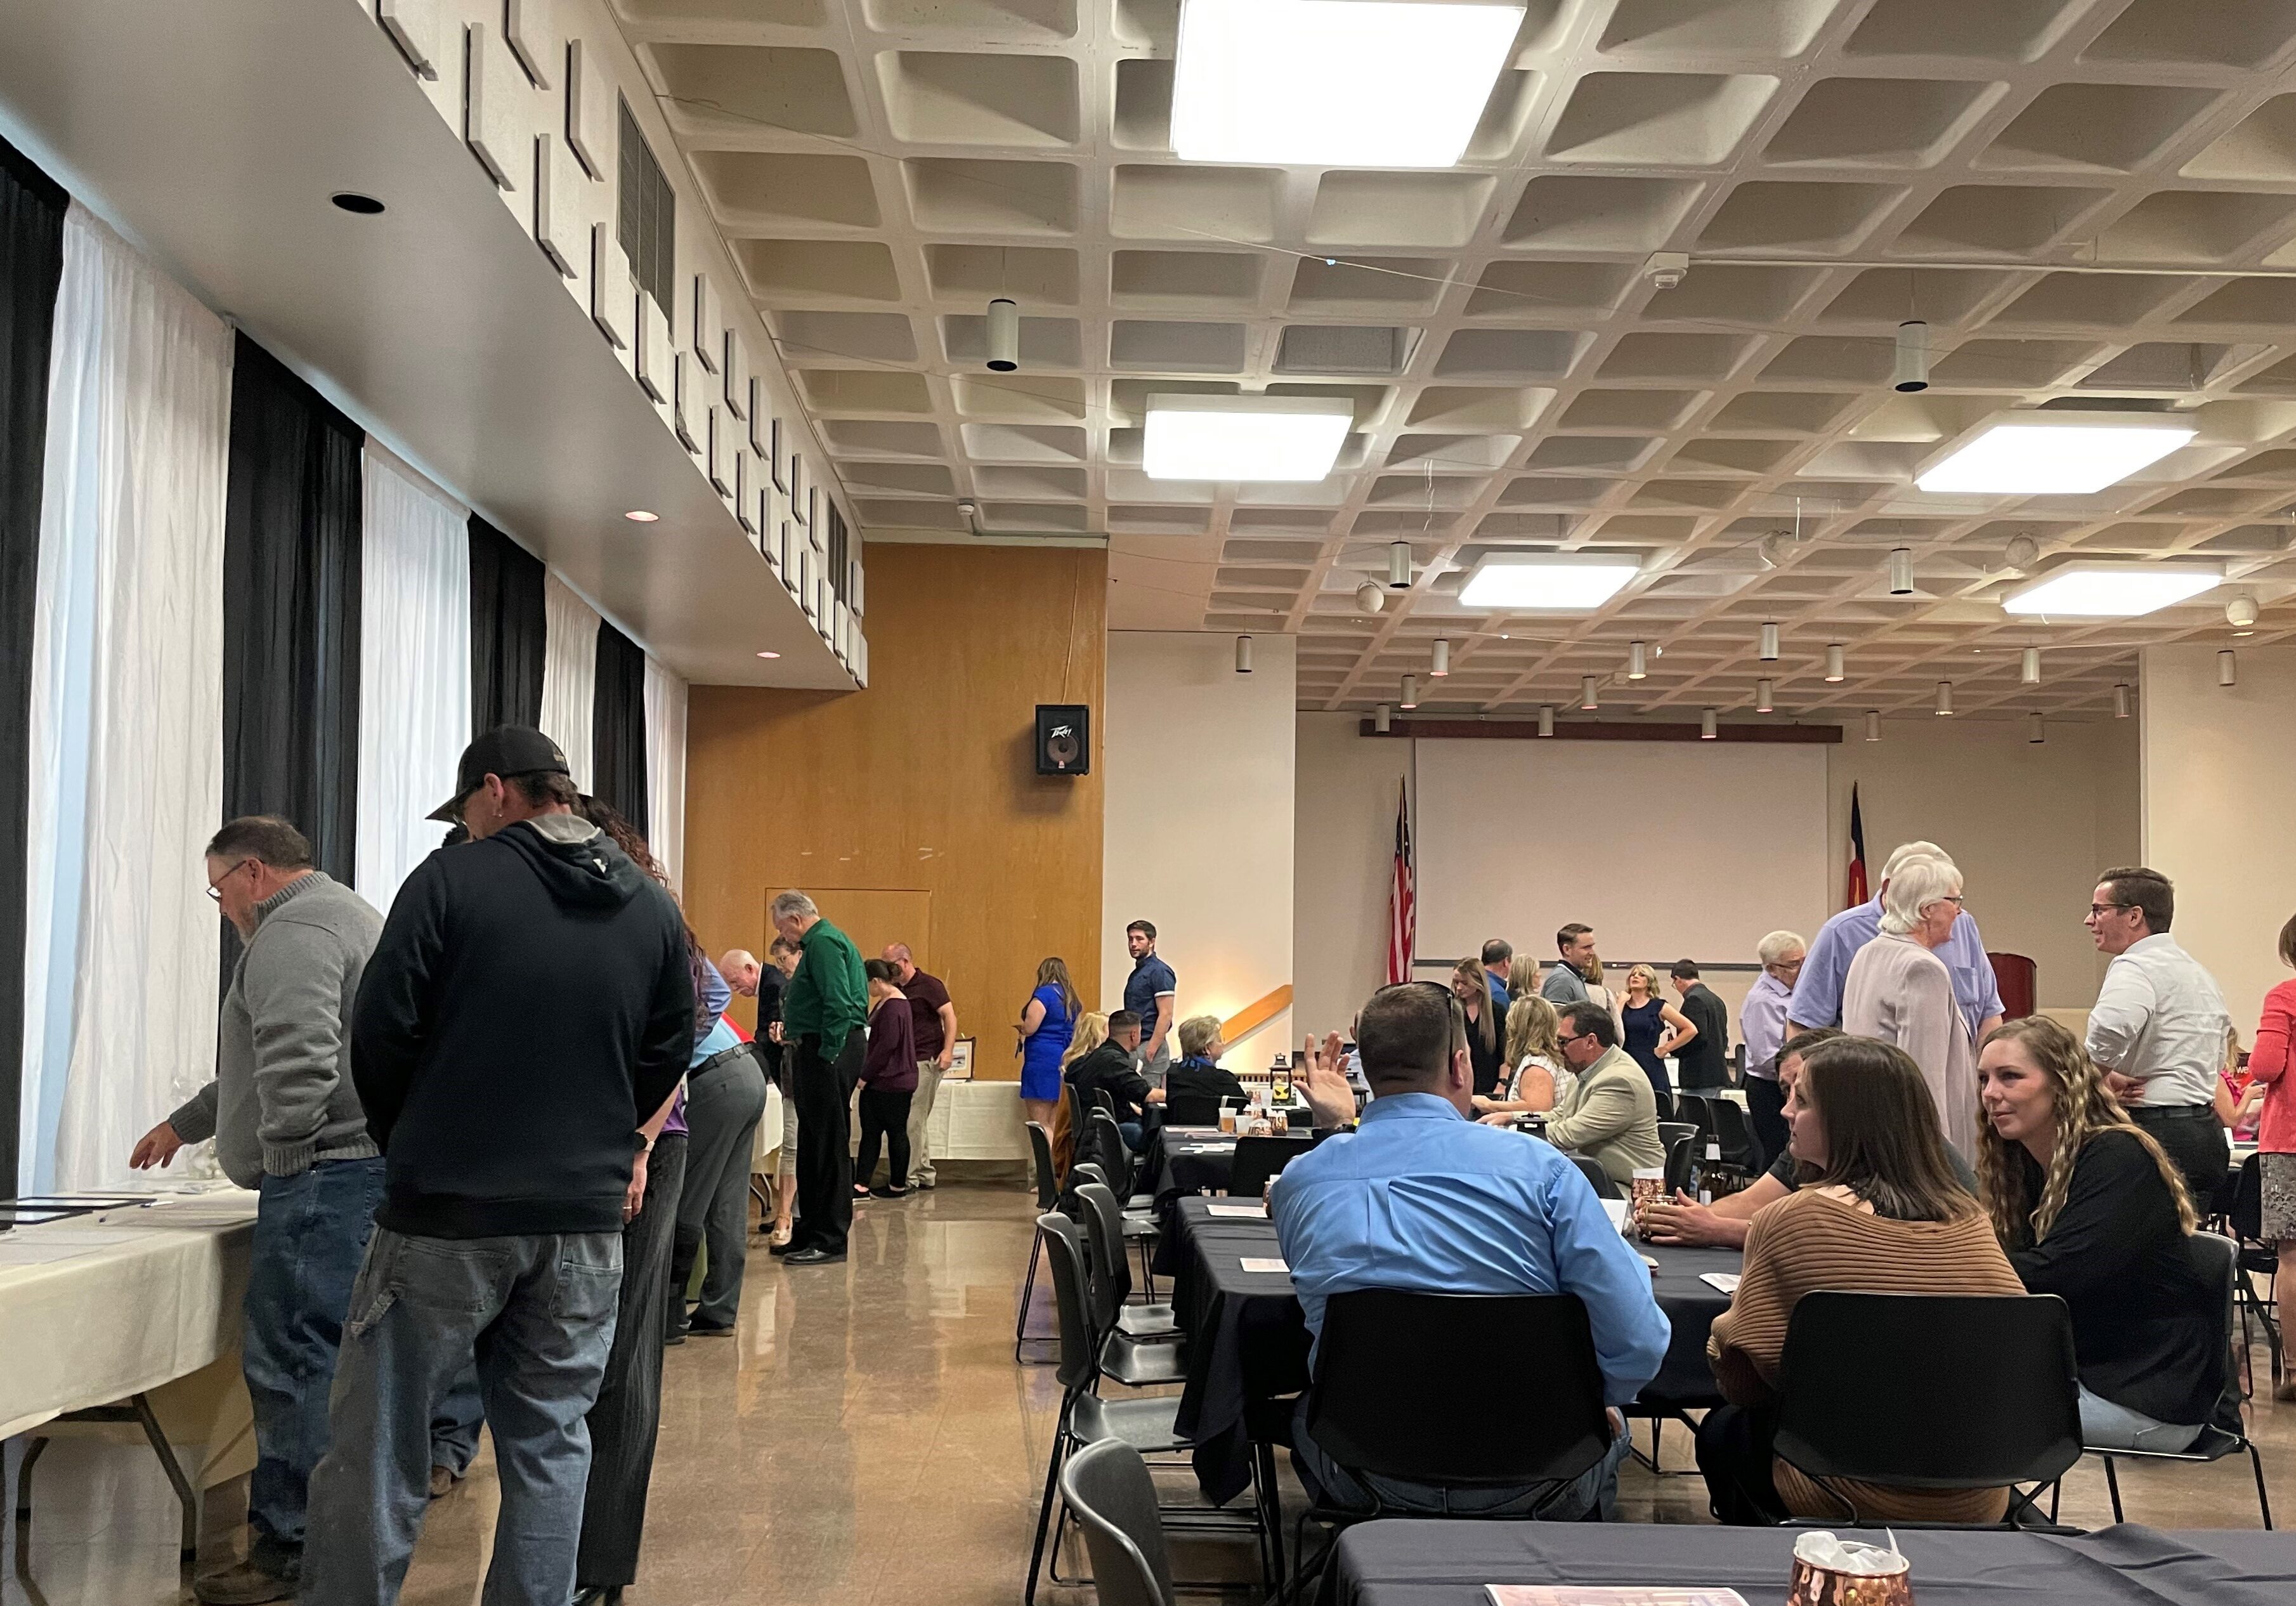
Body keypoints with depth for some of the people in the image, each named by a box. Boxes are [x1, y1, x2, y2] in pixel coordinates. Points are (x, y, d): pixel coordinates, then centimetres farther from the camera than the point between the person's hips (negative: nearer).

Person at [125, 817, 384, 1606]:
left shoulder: (294, 930, -10)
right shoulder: (346, 914, 24)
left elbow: (298, 1061, -24)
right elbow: (267, 1060, 33)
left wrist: (284, 1154, -13)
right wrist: (185, 1123, 38)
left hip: (324, 1177, -11)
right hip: (366, 1173, 11)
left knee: (291, 1362, -7)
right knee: (328, 1361, 15)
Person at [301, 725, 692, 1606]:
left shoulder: (451, 880, -6)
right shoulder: (651, 907, 7)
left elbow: (382, 1032, -7)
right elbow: (669, 1052, 11)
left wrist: (405, 1143, 10)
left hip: (445, 1209, -4)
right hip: (585, 1215, 4)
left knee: (376, 1445, 6)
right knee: (549, 1446, 12)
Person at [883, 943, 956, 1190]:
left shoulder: (929, 985, -8)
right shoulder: (898, 991, 14)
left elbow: (949, 1016, -14)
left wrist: (948, 1051, -23)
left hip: (926, 1061, -8)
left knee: (912, 1121, -9)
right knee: (916, 1121, 12)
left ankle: (909, 1177, -6)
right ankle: (925, 1174, 20)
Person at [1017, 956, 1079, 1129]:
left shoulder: (1044, 994, -10)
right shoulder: (1071, 998, 13)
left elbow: (1029, 1028, -14)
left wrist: (1020, 1028, 6)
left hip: (1043, 1060, -8)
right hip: (1066, 1060, 8)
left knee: (1039, 1122, -5)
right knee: (1055, 1121, 12)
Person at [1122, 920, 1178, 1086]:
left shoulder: (1159, 971, -10)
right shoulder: (1137, 972, 17)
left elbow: (1166, 1014, -16)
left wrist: (1151, 1050, -20)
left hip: (1149, 1048, -9)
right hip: (1134, 1048, 9)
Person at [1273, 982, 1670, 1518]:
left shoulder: (1301, 1180, -6)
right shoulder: (1539, 1169, -14)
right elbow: (1638, 1347, -16)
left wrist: (1335, 1127, 21)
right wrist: (1593, 1401, 7)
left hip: (1369, 1481, 2)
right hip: (1525, 1481, -1)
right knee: (1607, 1426, 32)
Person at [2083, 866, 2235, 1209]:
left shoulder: (2136, 967, -12)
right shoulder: (2199, 972, 22)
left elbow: (2108, 1030, -33)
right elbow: (2217, 1057, 30)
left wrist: (2102, 1080, -14)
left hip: (2157, 1131, -10)